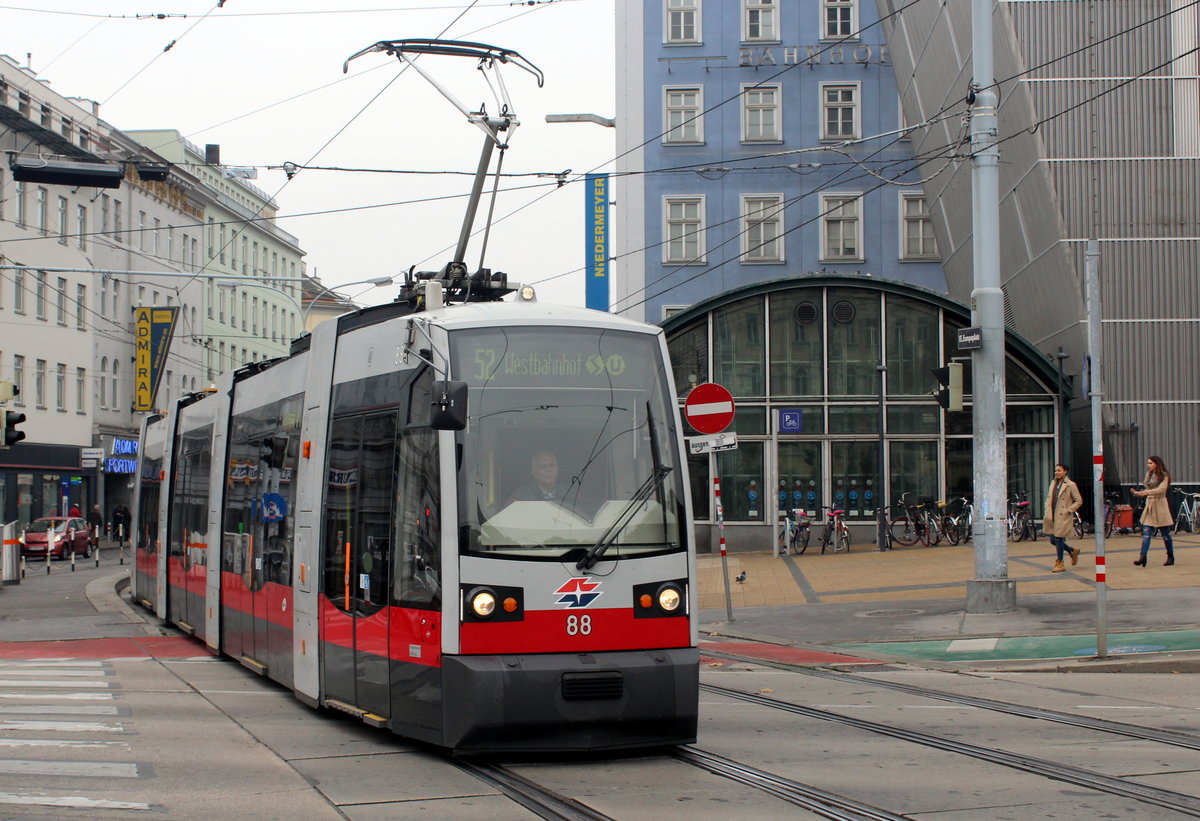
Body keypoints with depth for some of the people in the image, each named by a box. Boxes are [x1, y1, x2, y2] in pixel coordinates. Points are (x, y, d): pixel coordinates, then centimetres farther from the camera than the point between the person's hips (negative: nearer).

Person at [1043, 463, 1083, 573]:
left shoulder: (1070, 485, -6)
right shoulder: (1053, 484, 13)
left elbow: (1079, 501, -4)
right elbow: (1049, 498, 22)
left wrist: (1068, 511, -11)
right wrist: (1047, 512, 10)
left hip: (1063, 517, -7)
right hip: (1052, 517, 7)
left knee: (1058, 539, -6)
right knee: (1052, 540, 8)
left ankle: (1060, 564, 7)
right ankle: (1072, 551, 31)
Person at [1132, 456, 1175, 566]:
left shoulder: (1164, 476, -5)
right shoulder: (1149, 475, 14)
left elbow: (1161, 489, -20)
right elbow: (1148, 490, 14)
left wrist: (1147, 492, -30)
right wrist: (1138, 493, -4)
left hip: (1160, 505, -6)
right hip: (1149, 504, 6)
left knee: (1165, 534, 3)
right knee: (1146, 533, -6)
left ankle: (1171, 557, 15)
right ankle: (1142, 557, -13)